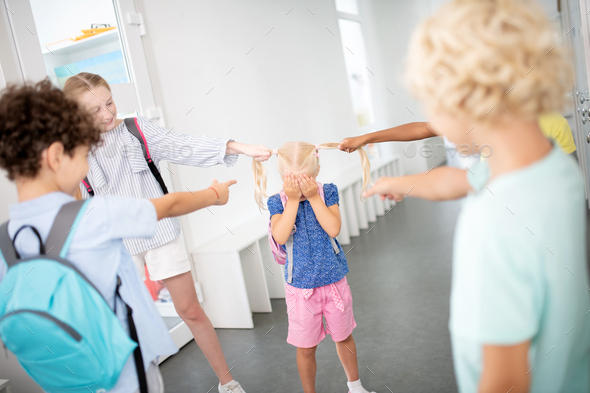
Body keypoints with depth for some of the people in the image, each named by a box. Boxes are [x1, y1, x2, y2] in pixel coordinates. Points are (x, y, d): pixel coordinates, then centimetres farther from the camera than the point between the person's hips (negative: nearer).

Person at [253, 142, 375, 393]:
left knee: (343, 336, 21)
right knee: (305, 347, 9)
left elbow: (334, 229, -20)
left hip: (334, 280, 1)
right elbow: (280, 237, -23)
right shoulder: (277, 202, -7)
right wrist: (293, 200, -23)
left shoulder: (327, 192, -6)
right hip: (300, 286, -1)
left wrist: (313, 197, -22)